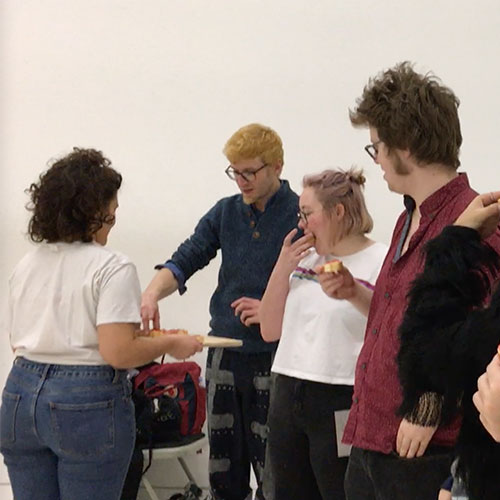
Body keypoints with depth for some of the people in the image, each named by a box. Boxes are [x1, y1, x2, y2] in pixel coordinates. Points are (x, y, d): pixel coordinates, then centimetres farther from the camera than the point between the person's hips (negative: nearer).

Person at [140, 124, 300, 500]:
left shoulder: (302, 216, -8)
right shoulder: (226, 212, 8)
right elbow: (186, 260, 2)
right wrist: (153, 292, -17)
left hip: (272, 359, -5)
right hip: (224, 354, 5)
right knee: (223, 468, 12)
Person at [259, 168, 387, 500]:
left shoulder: (381, 263, -9)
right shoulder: (303, 260, 12)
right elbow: (270, 331, 12)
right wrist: (283, 268, 4)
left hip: (341, 405, -7)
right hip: (288, 398, 7)